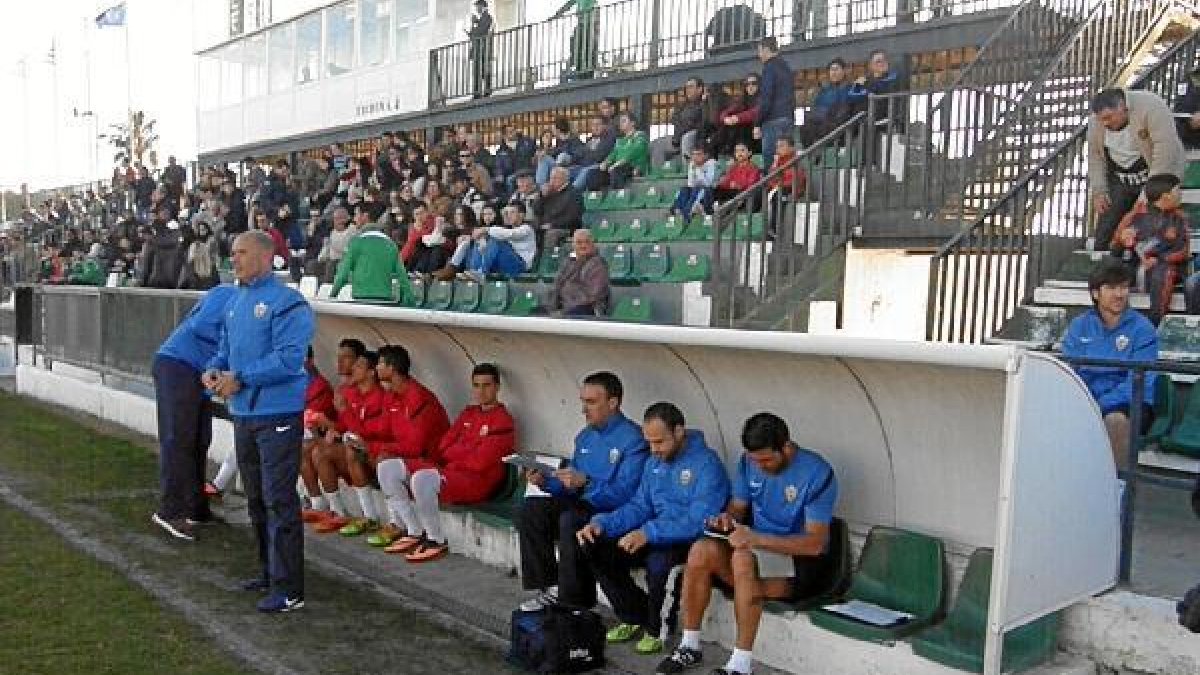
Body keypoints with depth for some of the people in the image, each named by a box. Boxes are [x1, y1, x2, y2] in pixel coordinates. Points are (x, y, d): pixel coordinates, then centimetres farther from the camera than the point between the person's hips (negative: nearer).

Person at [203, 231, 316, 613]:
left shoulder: (286, 302, -14)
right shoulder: (235, 301, 13)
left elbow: (289, 358, -23)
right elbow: (226, 347, 22)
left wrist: (240, 379, -20)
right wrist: (214, 370, 0)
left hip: (277, 414, -9)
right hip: (243, 413, 9)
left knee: (279, 501, -7)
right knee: (256, 499, 18)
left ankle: (289, 589, -1)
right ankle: (270, 572, 32)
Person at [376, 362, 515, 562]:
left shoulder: (503, 421, -8)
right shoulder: (468, 413, 18)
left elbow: (481, 462, -15)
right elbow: (446, 443, 17)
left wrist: (449, 464, -6)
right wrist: (438, 461, -4)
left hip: (478, 479, -9)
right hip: (447, 469, 9)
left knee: (422, 478, -36)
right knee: (388, 468, -2)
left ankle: (438, 543, -16)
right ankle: (416, 534, 0)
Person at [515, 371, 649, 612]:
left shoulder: (632, 438, -12)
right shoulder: (585, 436, 14)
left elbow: (626, 494, -21)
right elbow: (571, 486, 19)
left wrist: (586, 482, -31)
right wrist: (546, 482, 0)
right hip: (582, 506, 8)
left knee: (571, 520, -33)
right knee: (530, 508, -9)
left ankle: (575, 603, -19)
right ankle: (548, 589, -7)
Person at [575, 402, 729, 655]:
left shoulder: (707, 464, -16)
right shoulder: (654, 462, 10)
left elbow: (699, 521, -25)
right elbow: (639, 506, 11)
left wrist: (649, 533, -35)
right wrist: (602, 523, -7)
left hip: (690, 541, -8)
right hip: (655, 536, 8)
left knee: (659, 560, -38)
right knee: (595, 548, -7)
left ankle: (658, 628, -7)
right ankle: (634, 617, 11)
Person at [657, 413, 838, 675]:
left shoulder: (817, 473, -18)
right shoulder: (749, 462, 1)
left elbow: (816, 543, -22)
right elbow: (738, 506, 12)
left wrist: (756, 539, -33)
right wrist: (728, 517, -14)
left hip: (802, 561, -6)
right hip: (757, 548, 6)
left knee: (743, 558, -35)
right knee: (701, 551, -23)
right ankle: (689, 646, -10)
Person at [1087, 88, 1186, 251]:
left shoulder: (1150, 107, -22)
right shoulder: (1095, 123, -5)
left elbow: (1165, 146, -26)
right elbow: (1095, 158, 2)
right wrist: (1098, 192, -5)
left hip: (1158, 173, -5)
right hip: (1120, 179, 5)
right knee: (1105, 230, 0)